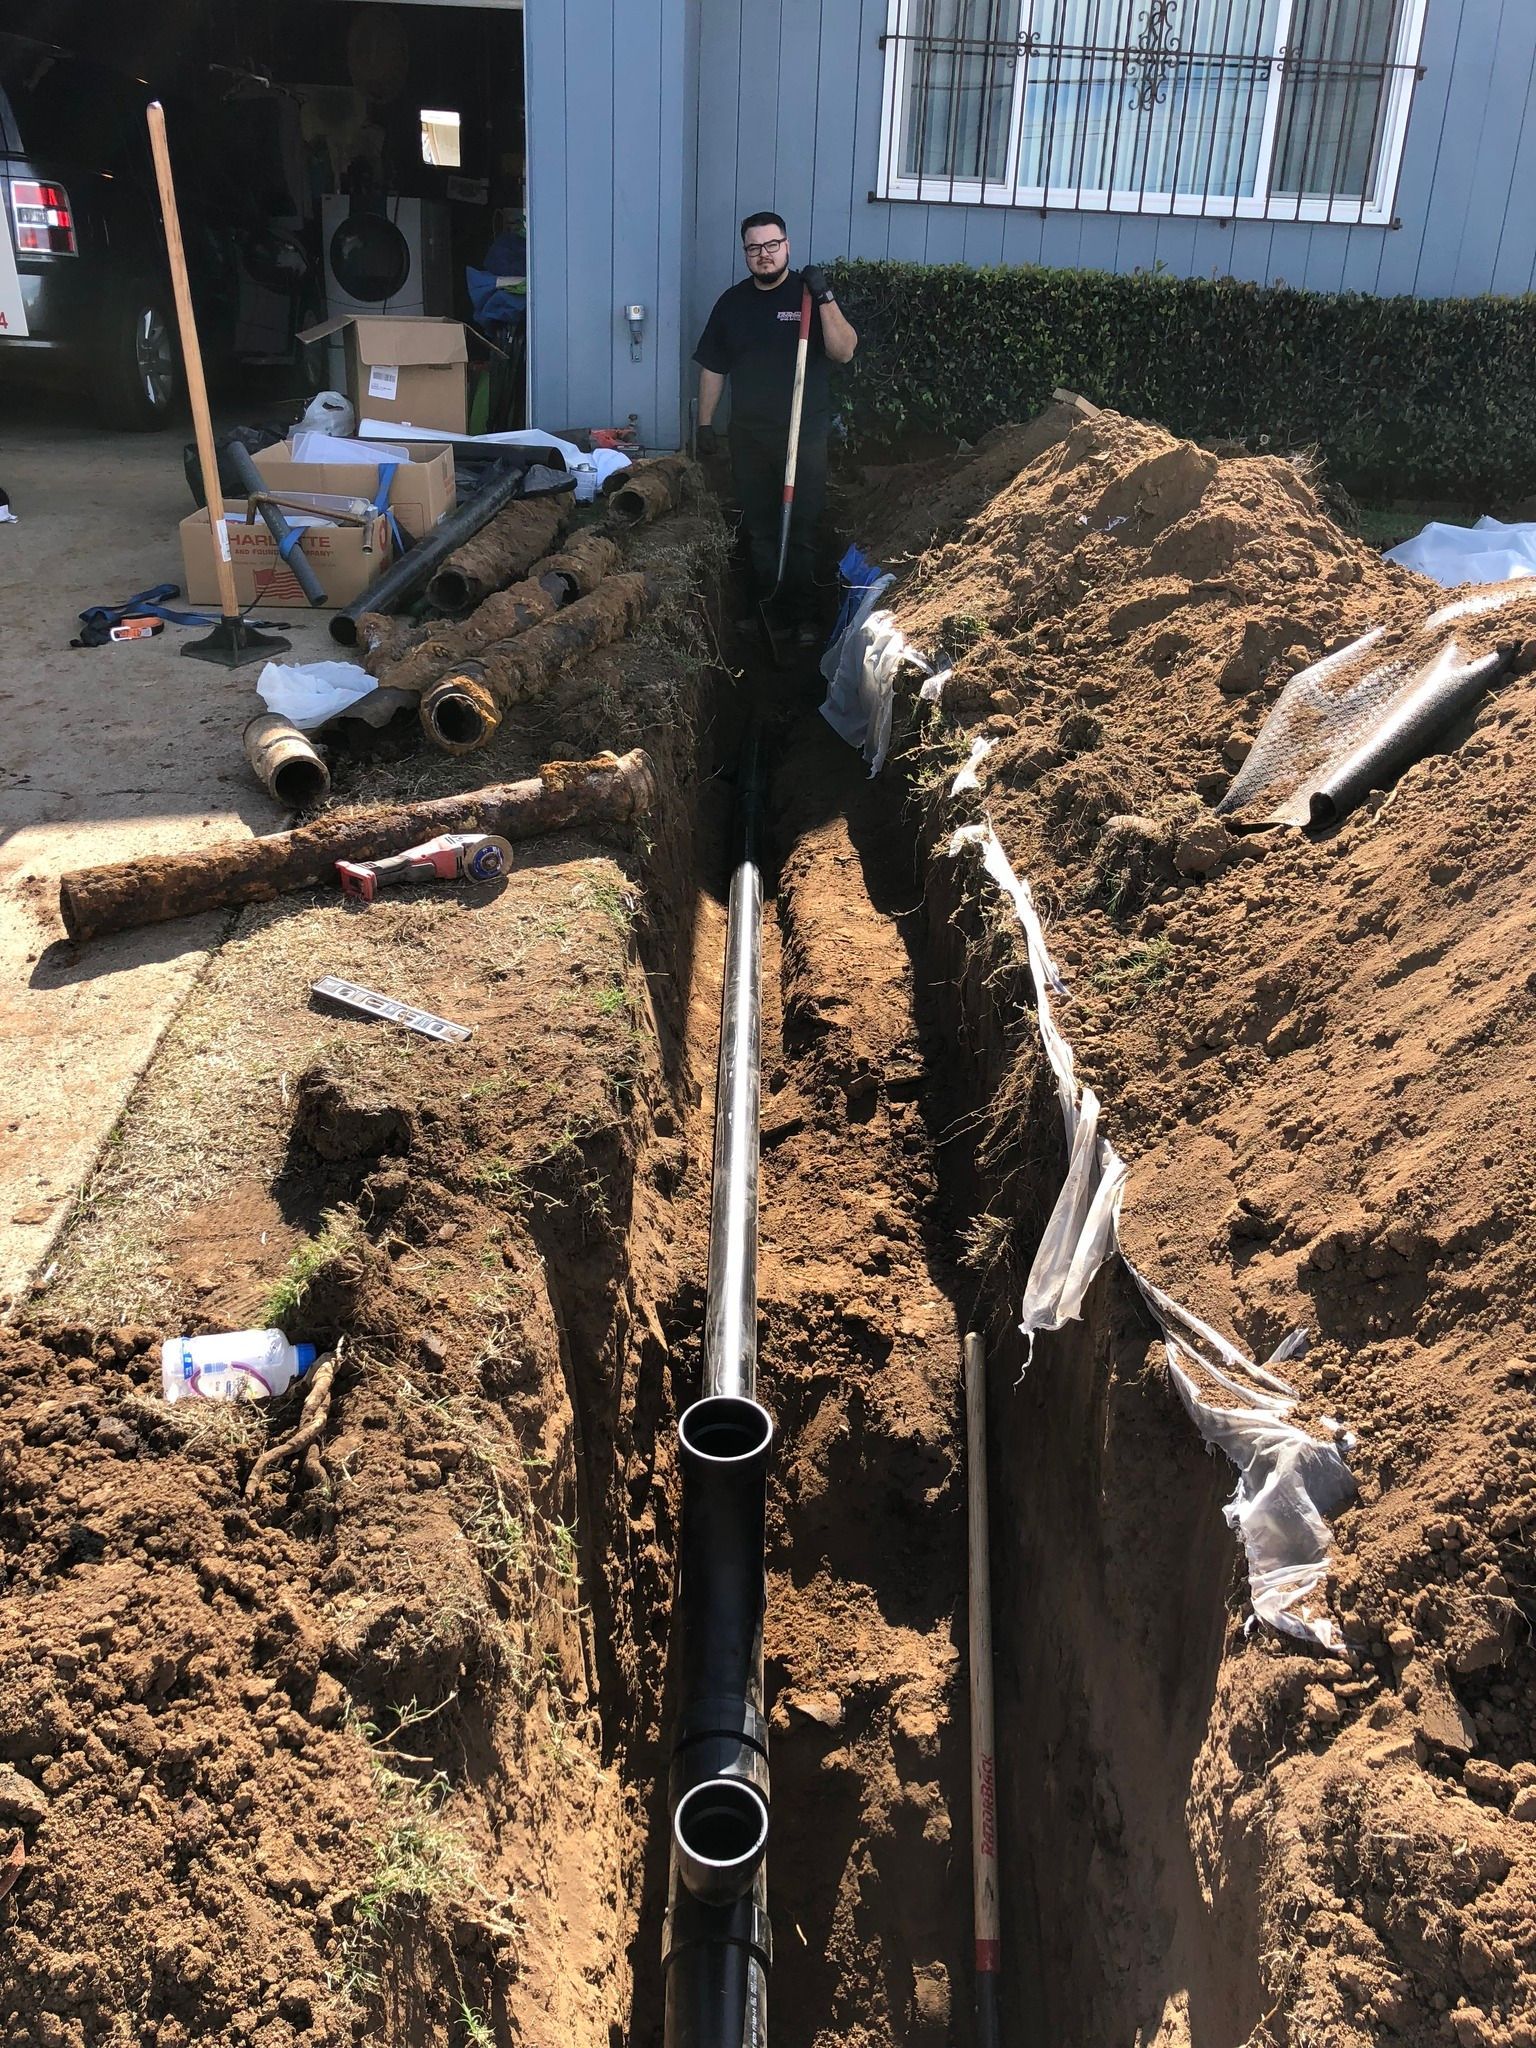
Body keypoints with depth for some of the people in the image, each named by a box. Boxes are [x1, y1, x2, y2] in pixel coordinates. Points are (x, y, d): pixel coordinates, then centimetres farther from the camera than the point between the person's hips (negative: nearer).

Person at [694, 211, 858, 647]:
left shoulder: (809, 293, -2)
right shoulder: (732, 302, 7)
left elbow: (844, 351, -13)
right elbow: (712, 368, 12)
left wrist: (826, 299, -24)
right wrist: (705, 422, 7)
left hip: (805, 435, -3)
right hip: (749, 436, 3)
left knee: (802, 530, -2)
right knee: (758, 529, 10)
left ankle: (803, 617, 4)